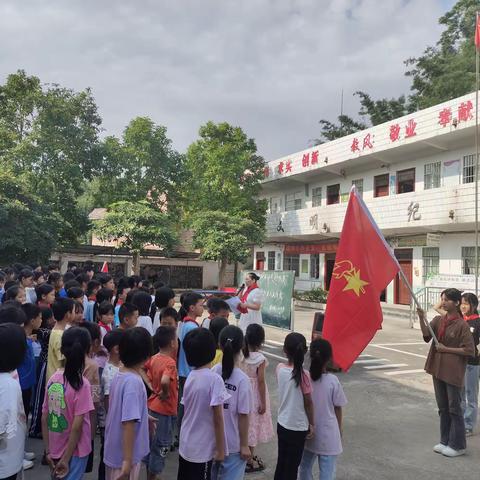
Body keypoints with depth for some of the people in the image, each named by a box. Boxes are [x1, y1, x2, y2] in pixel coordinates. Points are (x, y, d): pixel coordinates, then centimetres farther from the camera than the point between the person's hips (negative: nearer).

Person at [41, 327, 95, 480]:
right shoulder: (82, 384, -21)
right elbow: (77, 427, -21)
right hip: (74, 452, -5)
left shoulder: (53, 379, -5)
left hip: (55, 450, 6)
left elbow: (44, 419, 0)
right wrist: (66, 459, -10)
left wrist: (48, 451, 8)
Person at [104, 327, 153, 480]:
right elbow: (128, 423, -27)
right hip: (124, 456, -8)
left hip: (115, 451, 8)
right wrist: (128, 460, -24)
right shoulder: (134, 382, -25)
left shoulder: (119, 376, 1)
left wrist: (144, 417, 27)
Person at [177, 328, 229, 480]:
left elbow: (189, 410, 7)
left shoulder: (190, 377, -1)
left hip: (185, 445, 6)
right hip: (202, 449, -6)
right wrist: (220, 449, -8)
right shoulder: (214, 379, -21)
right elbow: (218, 419, -18)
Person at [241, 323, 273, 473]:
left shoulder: (241, 354, -7)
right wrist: (263, 403, -12)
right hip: (255, 395, -5)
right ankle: (249, 461, 20)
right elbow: (260, 381, -19)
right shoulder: (260, 358, -21)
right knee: (252, 424, 8)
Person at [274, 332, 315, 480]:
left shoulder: (280, 368, -8)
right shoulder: (303, 375, -22)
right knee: (292, 467, 10)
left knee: (281, 463, 19)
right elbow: (308, 403, -13)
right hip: (297, 428, -5)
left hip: (281, 424, 5)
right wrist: (312, 424, -2)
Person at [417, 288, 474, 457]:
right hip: (438, 369, 7)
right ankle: (445, 441, 28)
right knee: (443, 407, 16)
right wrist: (421, 318, -22)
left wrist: (446, 349, -15)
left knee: (454, 408, 4)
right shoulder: (438, 320, 5)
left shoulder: (461, 325, -13)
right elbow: (427, 336, -9)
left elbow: (469, 351, -14)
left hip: (453, 372, -6)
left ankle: (458, 445, 17)